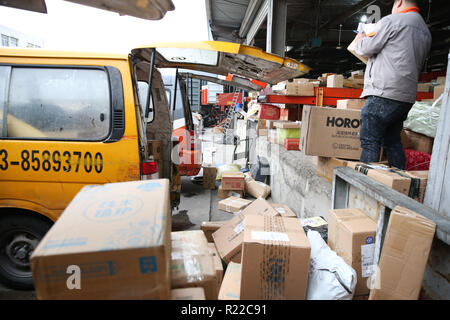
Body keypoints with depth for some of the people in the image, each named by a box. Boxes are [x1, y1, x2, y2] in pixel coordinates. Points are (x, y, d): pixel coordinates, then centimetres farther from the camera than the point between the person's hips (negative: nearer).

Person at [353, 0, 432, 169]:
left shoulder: (392, 20, 0)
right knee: (393, 142, 15)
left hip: (384, 93, -8)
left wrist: (359, 39, 19)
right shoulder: (426, 31, 23)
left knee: (370, 142, -8)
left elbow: (367, 48, -3)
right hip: (407, 97, 8)